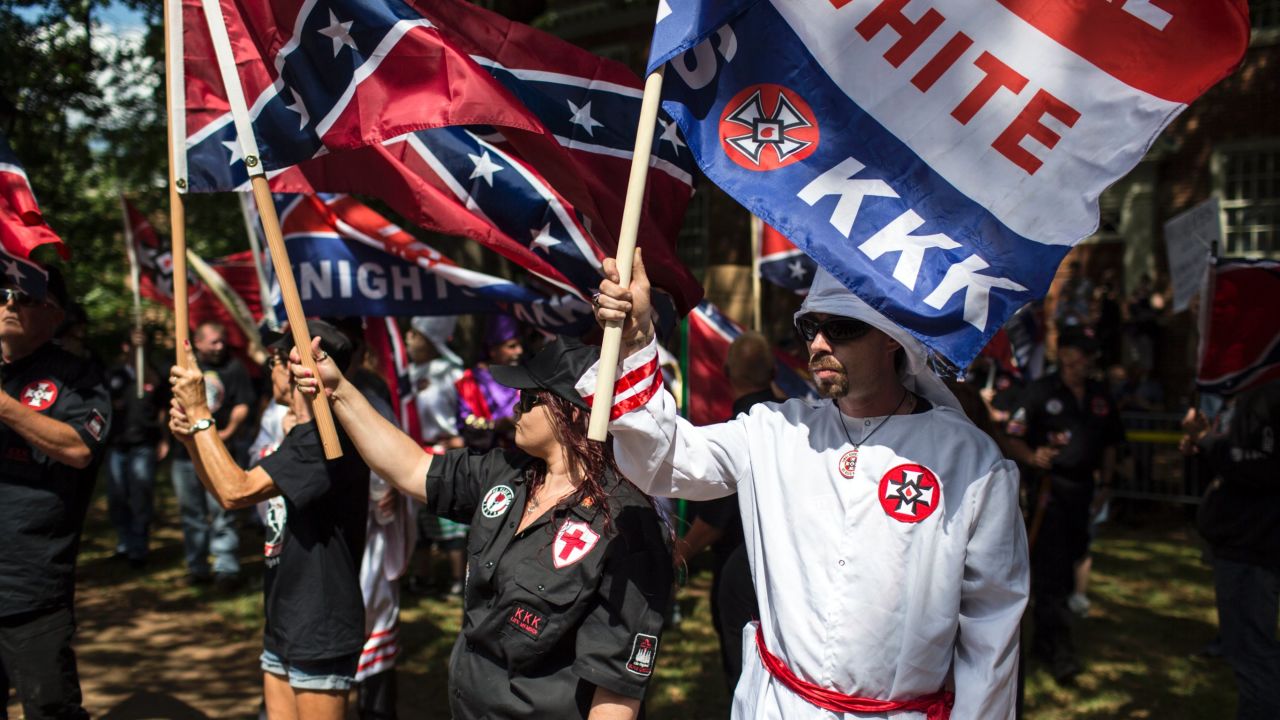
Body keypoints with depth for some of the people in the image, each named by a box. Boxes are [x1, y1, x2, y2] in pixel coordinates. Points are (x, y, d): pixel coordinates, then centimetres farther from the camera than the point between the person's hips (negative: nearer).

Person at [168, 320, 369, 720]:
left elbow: (236, 491, -25)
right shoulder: (301, 434, 14)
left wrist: (200, 413, -16)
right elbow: (229, 493, 16)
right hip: (284, 626, 10)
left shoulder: (329, 437, -20)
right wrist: (190, 438, 0)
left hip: (321, 631, -10)